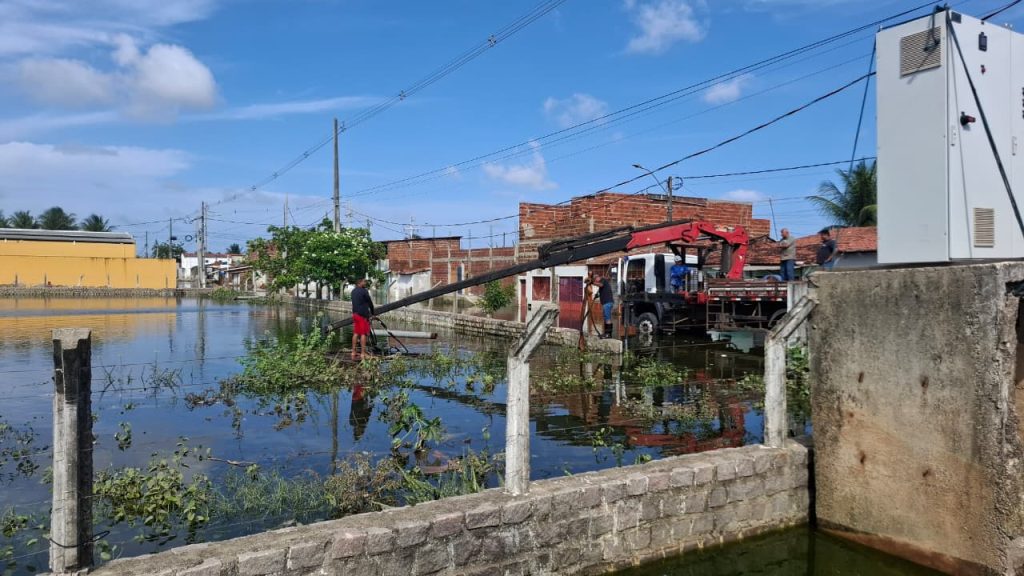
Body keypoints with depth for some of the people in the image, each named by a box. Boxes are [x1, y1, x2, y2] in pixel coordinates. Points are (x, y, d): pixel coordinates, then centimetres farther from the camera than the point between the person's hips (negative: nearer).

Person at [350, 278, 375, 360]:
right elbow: (370, 302, -6)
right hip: (363, 315, -8)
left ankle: (353, 352, 12)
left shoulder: (353, 291, 13)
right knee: (363, 334, -4)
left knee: (355, 333, 10)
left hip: (355, 314, 8)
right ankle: (363, 354, -4)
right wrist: (372, 313, 7)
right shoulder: (364, 291, -11)